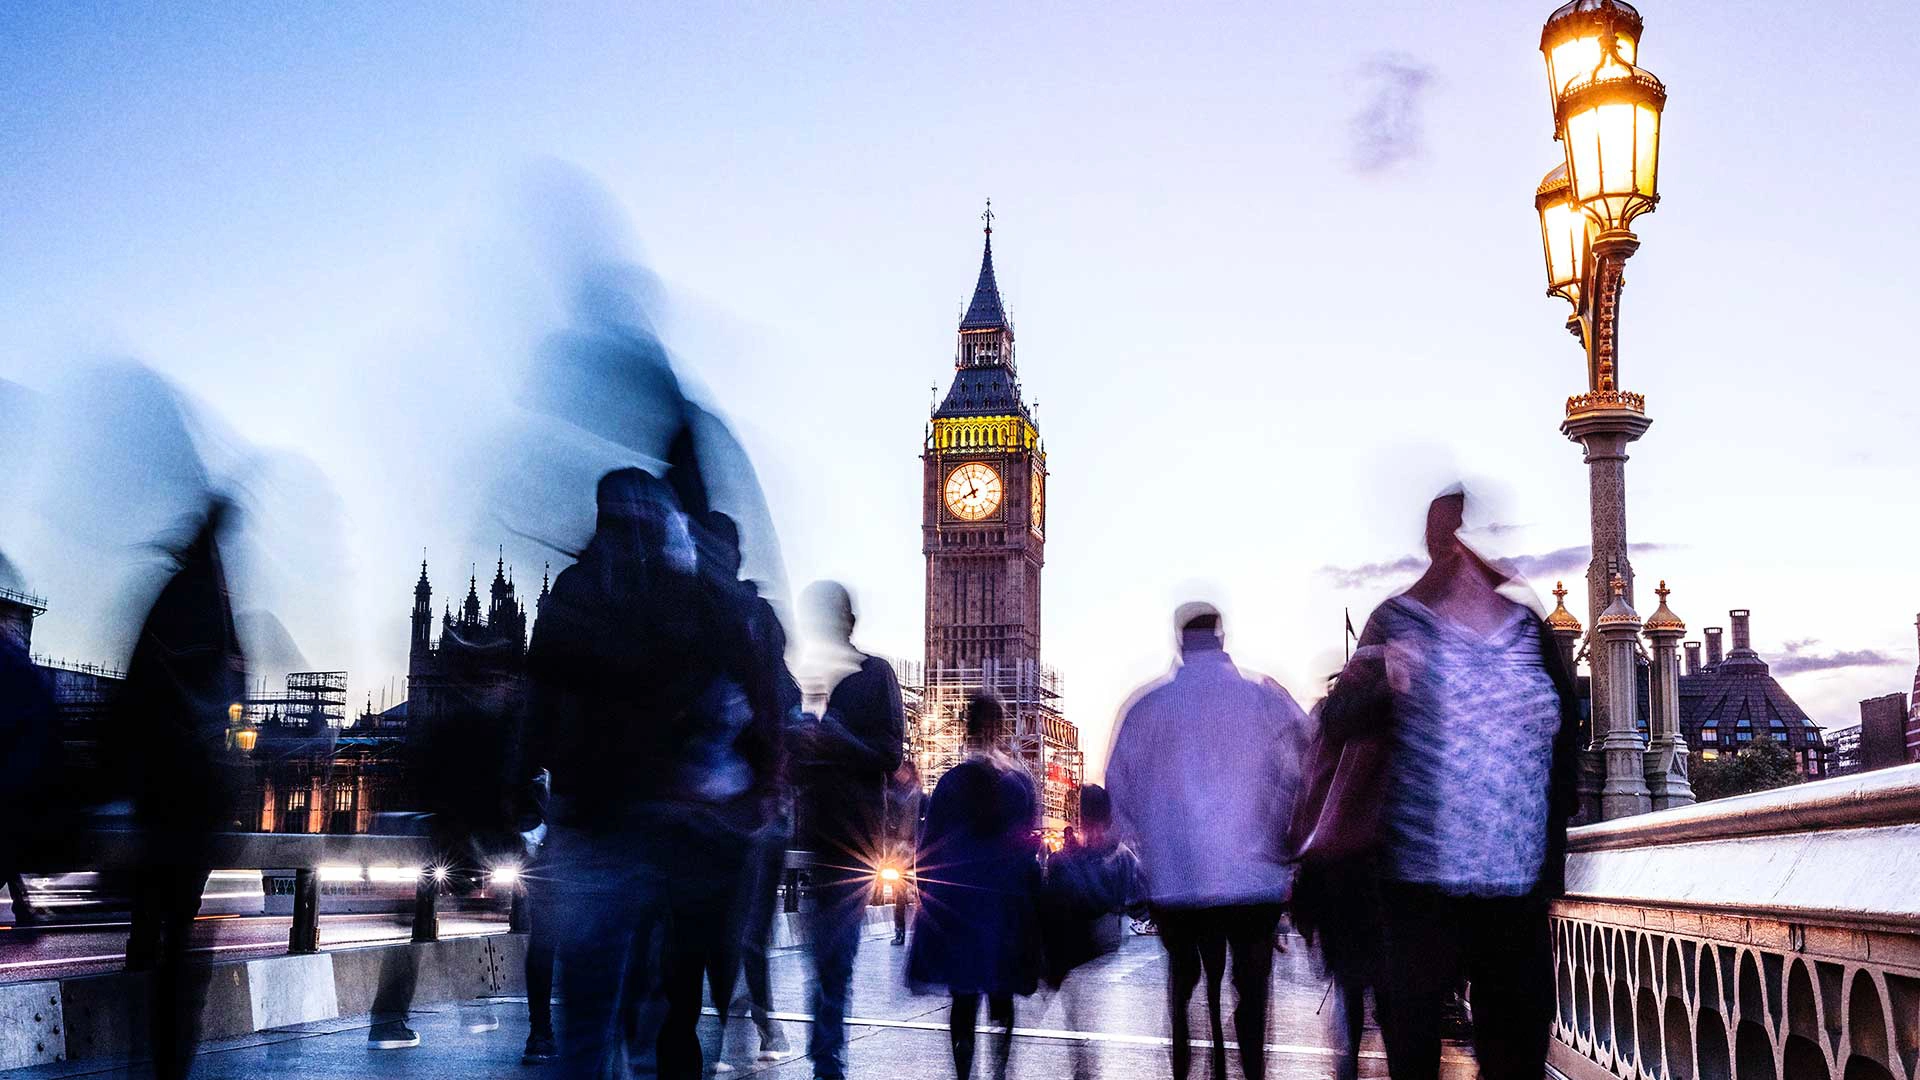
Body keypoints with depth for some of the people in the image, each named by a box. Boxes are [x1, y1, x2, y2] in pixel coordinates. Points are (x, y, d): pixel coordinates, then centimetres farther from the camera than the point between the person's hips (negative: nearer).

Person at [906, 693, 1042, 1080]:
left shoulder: (951, 782, -8)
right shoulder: (1022, 781, -2)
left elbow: (930, 847, -5)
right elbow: (1031, 846, 3)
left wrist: (926, 895, 6)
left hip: (958, 903, -2)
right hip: (1010, 904, 2)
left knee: (963, 997, 5)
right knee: (1002, 996, 12)